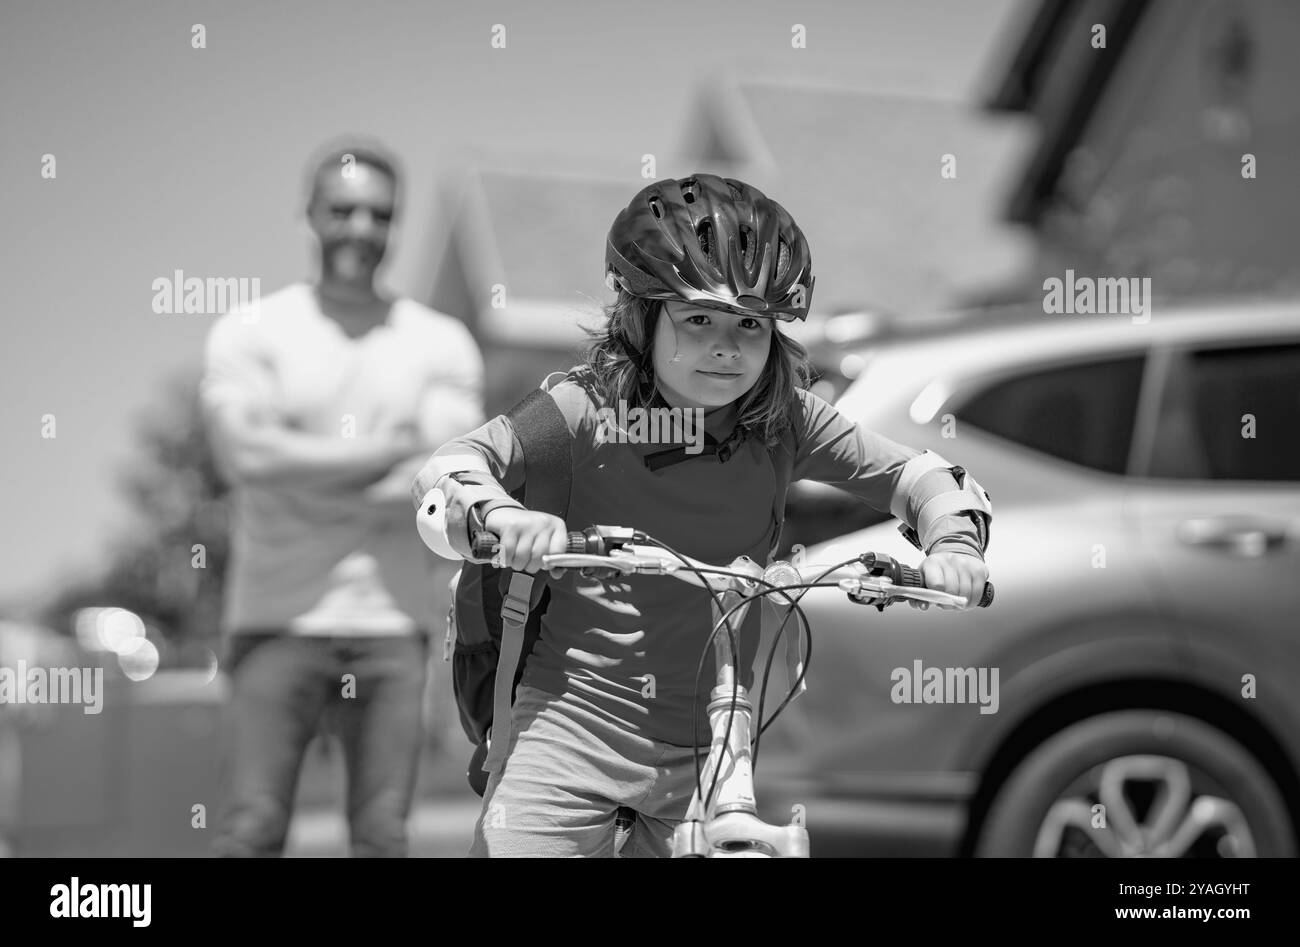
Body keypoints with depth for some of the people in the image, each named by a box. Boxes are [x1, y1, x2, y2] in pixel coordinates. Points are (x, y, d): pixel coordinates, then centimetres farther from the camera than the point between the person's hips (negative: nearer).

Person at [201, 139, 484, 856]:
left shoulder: (441, 345, 8)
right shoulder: (249, 333, 4)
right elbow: (248, 453, -13)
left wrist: (304, 469, -7)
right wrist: (391, 450, -8)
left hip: (393, 627, 2)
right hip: (279, 618, -1)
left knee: (383, 837, 1)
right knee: (251, 834, -6)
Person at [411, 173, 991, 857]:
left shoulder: (787, 424, 0)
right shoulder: (588, 407, -9)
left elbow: (914, 477, 5)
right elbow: (442, 472, -15)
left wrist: (955, 541, -16)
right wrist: (499, 515, -37)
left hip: (707, 749, 3)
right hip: (572, 720, -3)